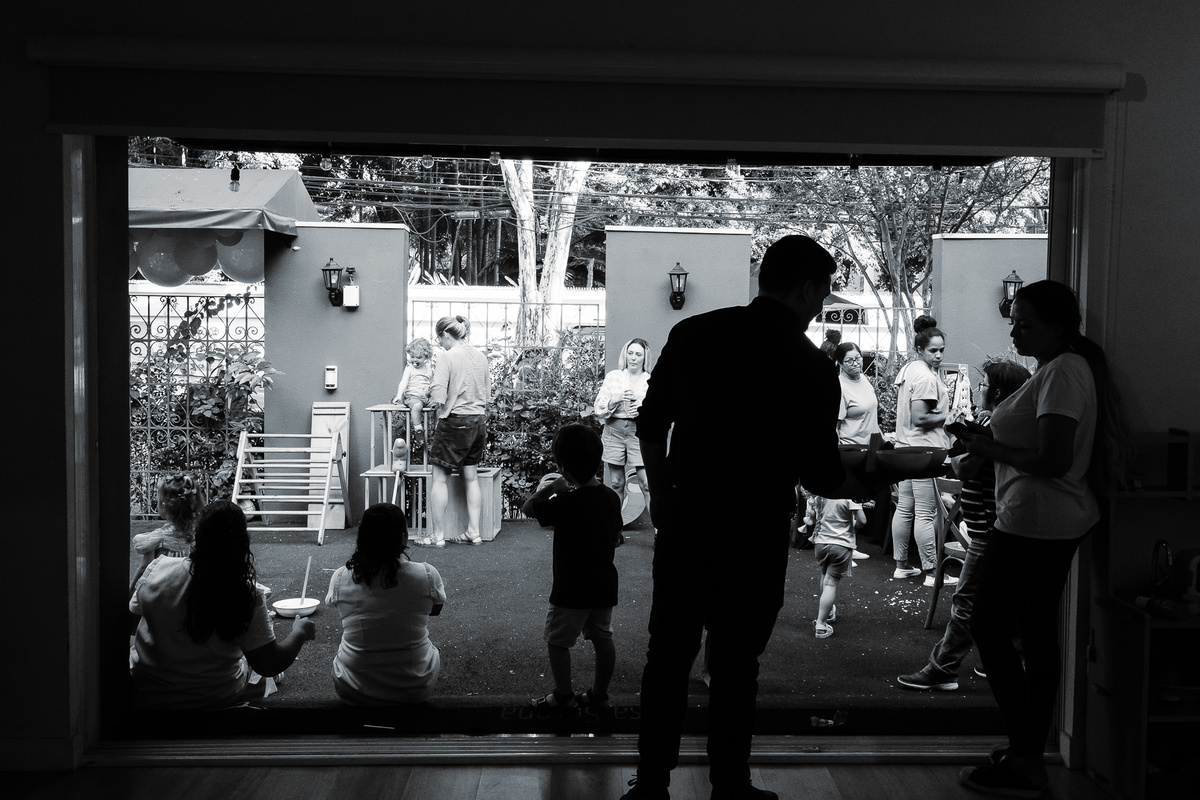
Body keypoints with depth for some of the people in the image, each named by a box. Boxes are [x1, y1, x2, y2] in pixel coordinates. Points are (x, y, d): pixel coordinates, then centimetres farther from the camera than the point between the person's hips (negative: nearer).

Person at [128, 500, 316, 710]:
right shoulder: (249, 596, -24)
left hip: (147, 695, 1)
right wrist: (300, 632, 1)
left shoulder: (158, 569, -20)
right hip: (216, 698, -1)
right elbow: (269, 665, -17)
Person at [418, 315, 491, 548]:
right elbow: (488, 395, 13)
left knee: (440, 478, 2)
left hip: (455, 421, -7)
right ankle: (473, 532, 17)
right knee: (471, 477, 14)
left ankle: (437, 536, 6)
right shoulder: (480, 357, 7)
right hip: (479, 420, 7)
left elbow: (437, 395, -19)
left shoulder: (446, 358, -13)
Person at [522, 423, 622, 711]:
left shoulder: (566, 503, -22)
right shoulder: (611, 497, -2)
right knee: (603, 639, 16)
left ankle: (563, 695, 17)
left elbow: (528, 508, -10)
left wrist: (547, 488, 4)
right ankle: (599, 693, 27)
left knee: (557, 641, 9)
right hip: (605, 584, 7)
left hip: (572, 589, -7)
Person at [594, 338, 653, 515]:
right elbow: (599, 407, 5)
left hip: (640, 432, -1)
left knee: (648, 482, -10)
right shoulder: (613, 376, 10)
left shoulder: (652, 381, 7)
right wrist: (615, 400, -12)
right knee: (616, 483, 5)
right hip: (614, 430, 2)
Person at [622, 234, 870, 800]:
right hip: (755, 536, -3)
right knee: (735, 666, 10)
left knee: (668, 654, 12)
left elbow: (650, 426, 4)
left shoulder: (694, 334, 0)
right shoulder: (811, 367, -9)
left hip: (683, 523, 3)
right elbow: (821, 478, -5)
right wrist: (869, 488, 15)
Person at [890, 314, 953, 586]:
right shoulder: (926, 377, -17)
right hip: (924, 450, -10)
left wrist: (943, 411, 18)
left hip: (905, 447, 10)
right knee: (926, 513, -5)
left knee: (904, 508, 13)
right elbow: (919, 418, -22)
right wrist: (948, 416, -11)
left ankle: (901, 565, 20)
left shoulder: (906, 369, 14)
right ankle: (931, 572, -1)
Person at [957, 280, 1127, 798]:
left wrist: (987, 448, -15)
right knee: (1037, 634, 14)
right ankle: (1031, 750, 23)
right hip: (1060, 522, 10)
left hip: (1033, 523, -10)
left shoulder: (1062, 372, -17)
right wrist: (991, 441, 8)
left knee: (990, 628, -4)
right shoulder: (1072, 367, 15)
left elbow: (1053, 460, -25)